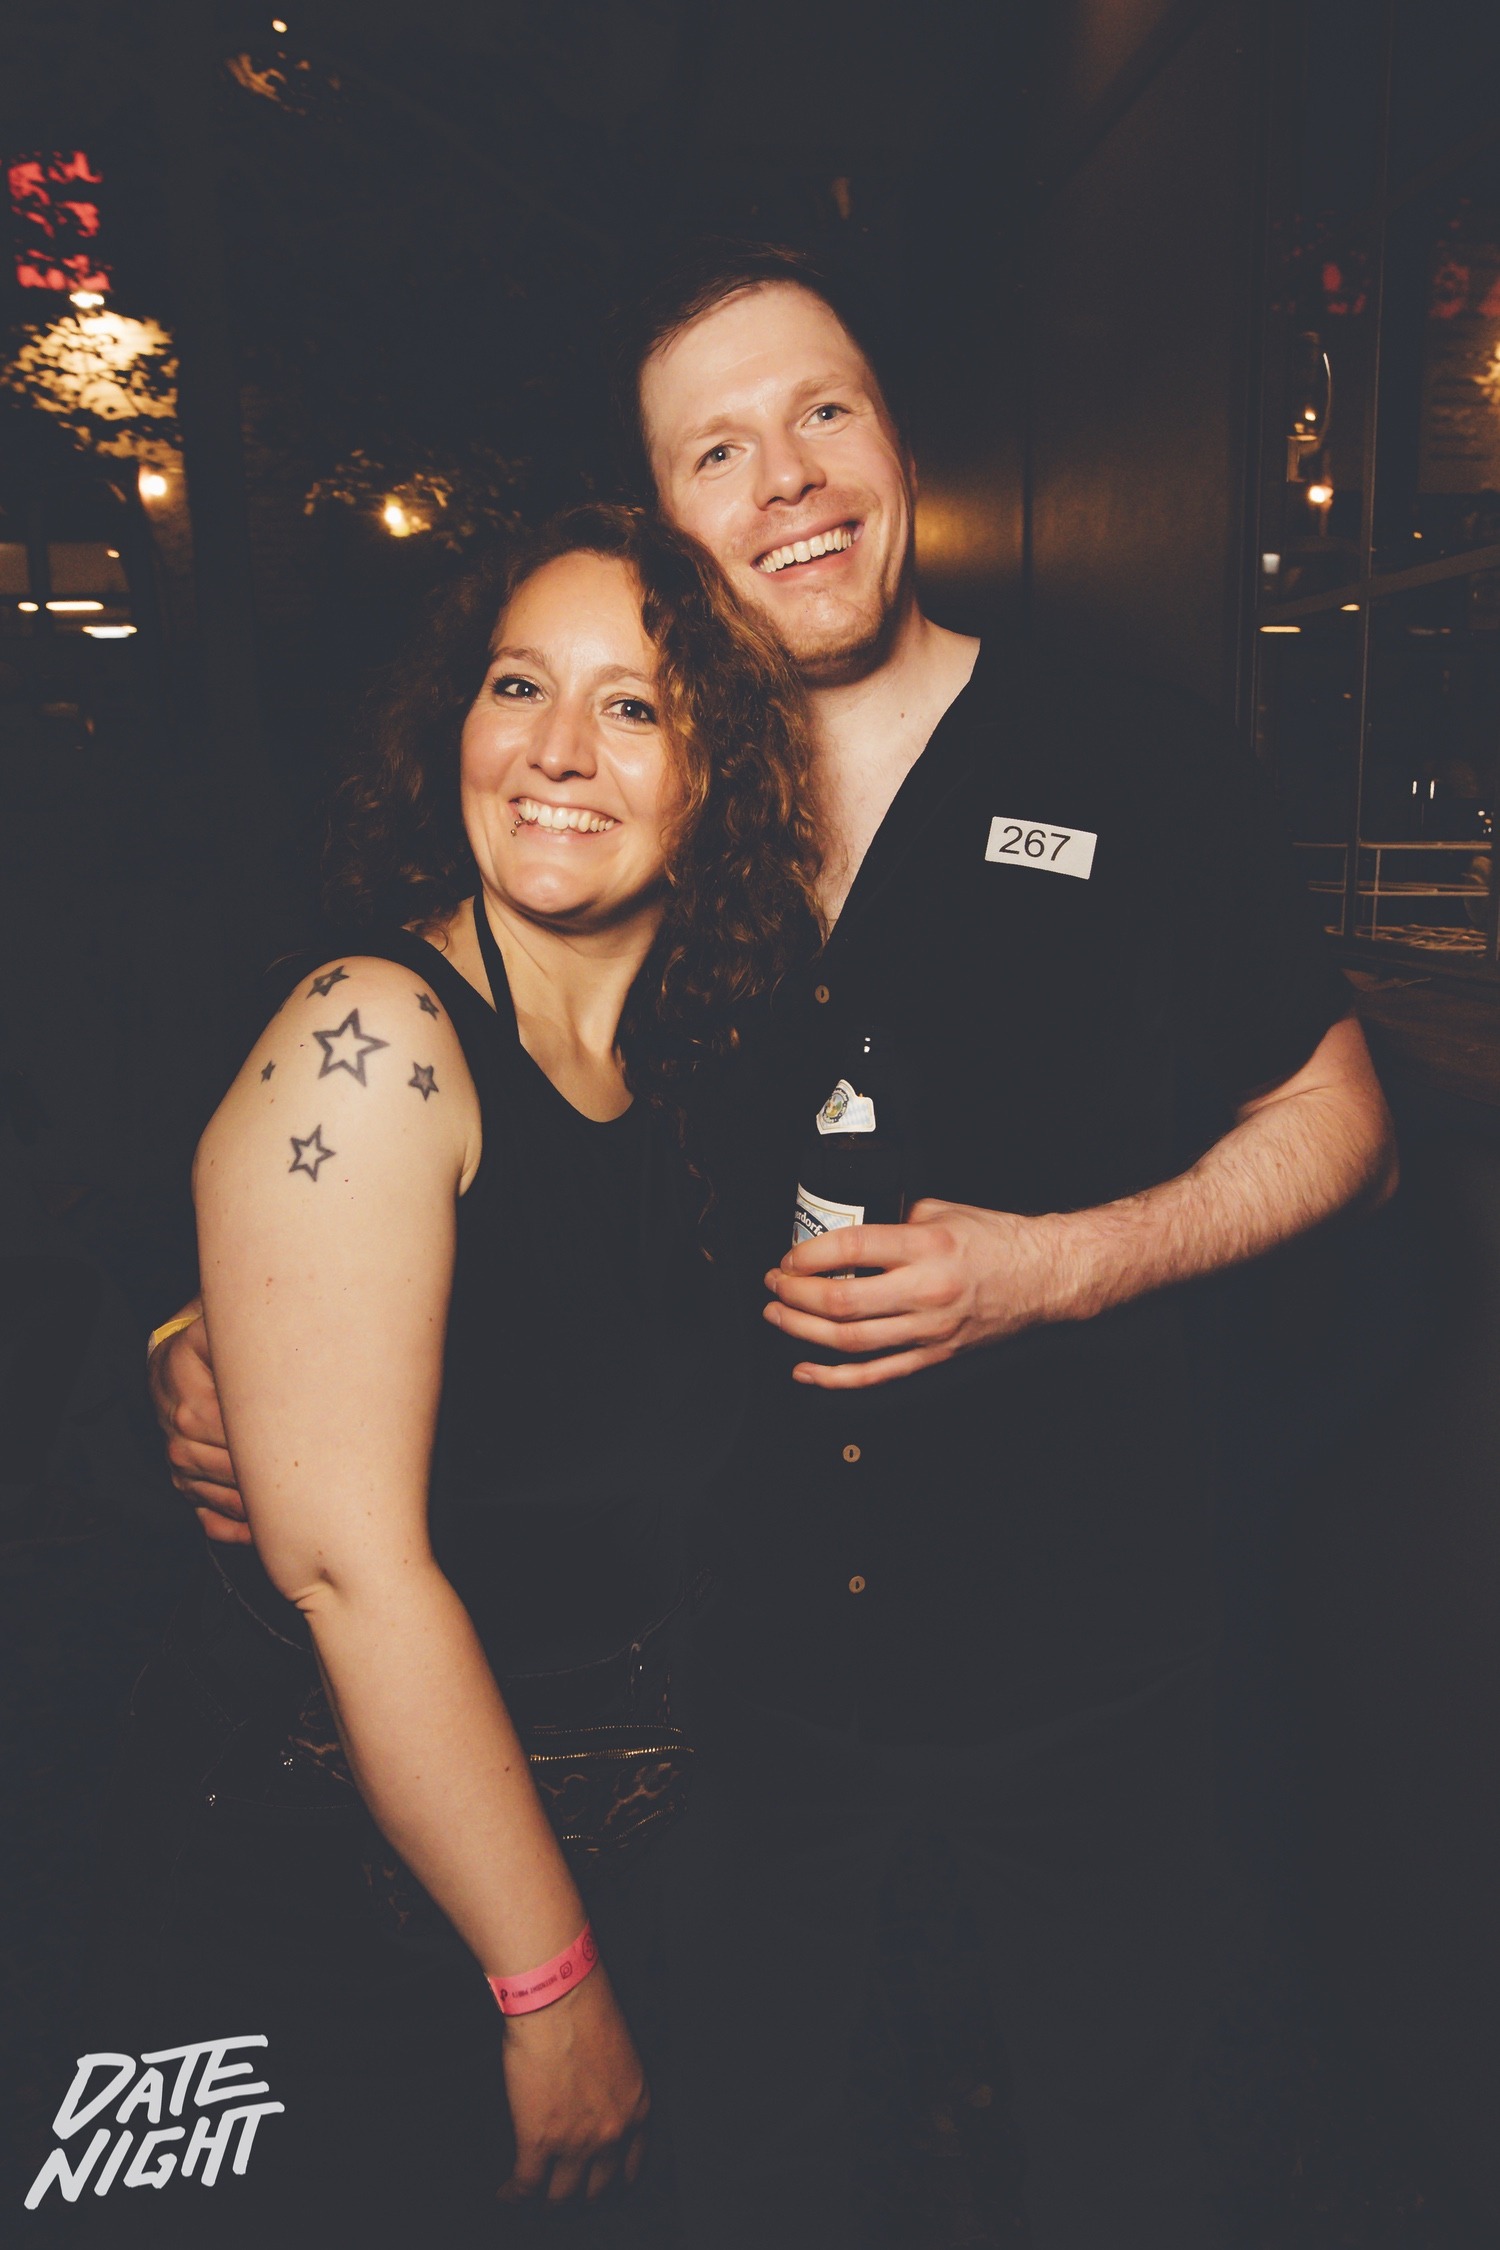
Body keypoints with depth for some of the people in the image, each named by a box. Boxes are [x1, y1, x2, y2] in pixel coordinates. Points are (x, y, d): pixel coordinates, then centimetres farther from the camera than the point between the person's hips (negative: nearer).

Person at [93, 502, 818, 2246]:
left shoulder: (691, 1067, 1)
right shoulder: (372, 1039, -20)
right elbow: (346, 1560, -23)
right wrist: (549, 1981, -16)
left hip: (595, 1835, 7)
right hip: (324, 1873, -6)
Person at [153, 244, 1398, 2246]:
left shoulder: (1128, 759, -8)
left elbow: (1338, 1128, -2)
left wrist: (1055, 1265, -19)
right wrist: (225, 1339, -14)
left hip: (1075, 1648, -1)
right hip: (742, 1645, 2)